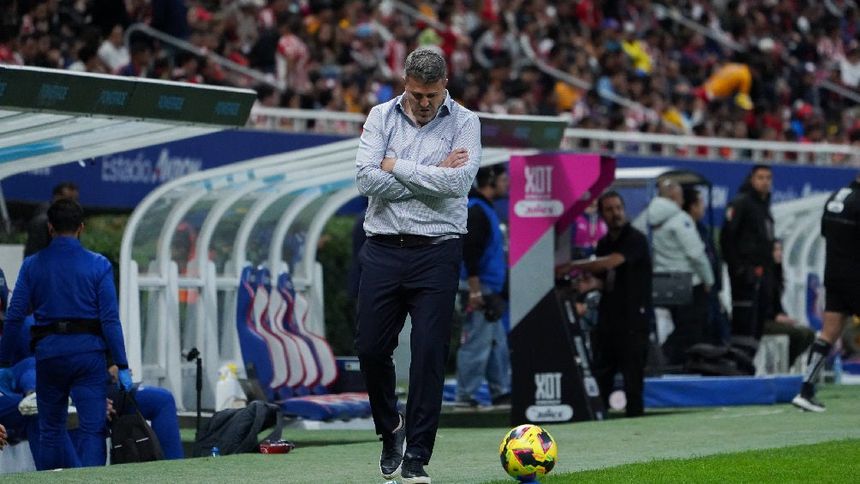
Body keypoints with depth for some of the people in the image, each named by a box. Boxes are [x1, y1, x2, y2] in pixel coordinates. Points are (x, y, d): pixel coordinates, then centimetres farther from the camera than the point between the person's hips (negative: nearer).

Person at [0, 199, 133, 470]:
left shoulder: (32, 265, 3)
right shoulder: (98, 265, -2)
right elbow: (110, 319, -6)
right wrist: (122, 366, -5)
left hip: (48, 352, 2)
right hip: (88, 351, -2)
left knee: (50, 429, 14)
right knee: (93, 429, -3)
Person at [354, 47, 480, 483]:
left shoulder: (464, 122, 1)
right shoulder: (381, 117, 5)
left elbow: (460, 181, -15)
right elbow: (367, 179, -8)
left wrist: (399, 167, -8)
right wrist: (433, 176, -9)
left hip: (436, 251, -2)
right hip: (383, 248, 2)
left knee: (429, 354, -5)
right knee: (371, 349, 1)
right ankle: (390, 429, 27)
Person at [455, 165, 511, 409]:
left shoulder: (484, 209, 18)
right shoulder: (476, 210, -14)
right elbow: (469, 252, -22)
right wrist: (475, 290, -24)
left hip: (487, 290, 11)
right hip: (479, 288, -11)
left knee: (497, 343, 12)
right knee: (477, 343, -8)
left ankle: (501, 392, 17)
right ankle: (465, 396, -4)